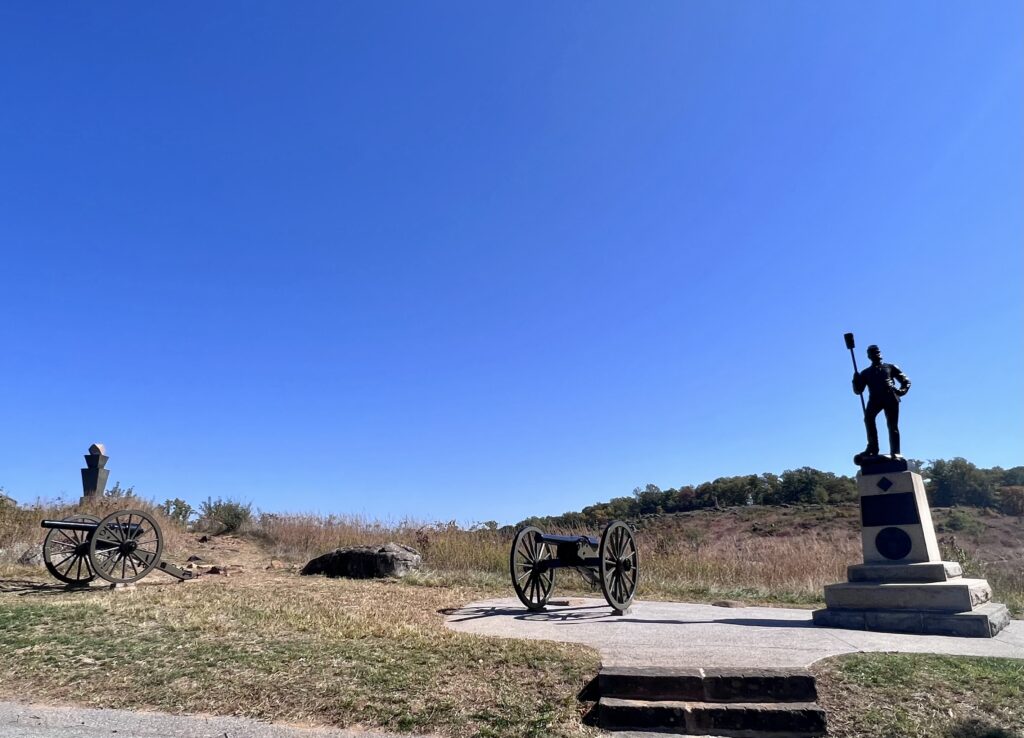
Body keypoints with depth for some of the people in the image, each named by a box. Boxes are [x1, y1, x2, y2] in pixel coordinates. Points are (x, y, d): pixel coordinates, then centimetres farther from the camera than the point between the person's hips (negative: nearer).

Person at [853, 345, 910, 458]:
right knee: (868, 417, -26)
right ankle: (872, 448, -25)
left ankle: (895, 452, -11)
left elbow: (906, 381, 20)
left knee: (892, 425, -9)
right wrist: (856, 381, -2)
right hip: (875, 398, 0)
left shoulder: (890, 367, 23)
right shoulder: (866, 373, 25)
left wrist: (901, 391, 1)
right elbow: (858, 391, 18)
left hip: (890, 398, 0)